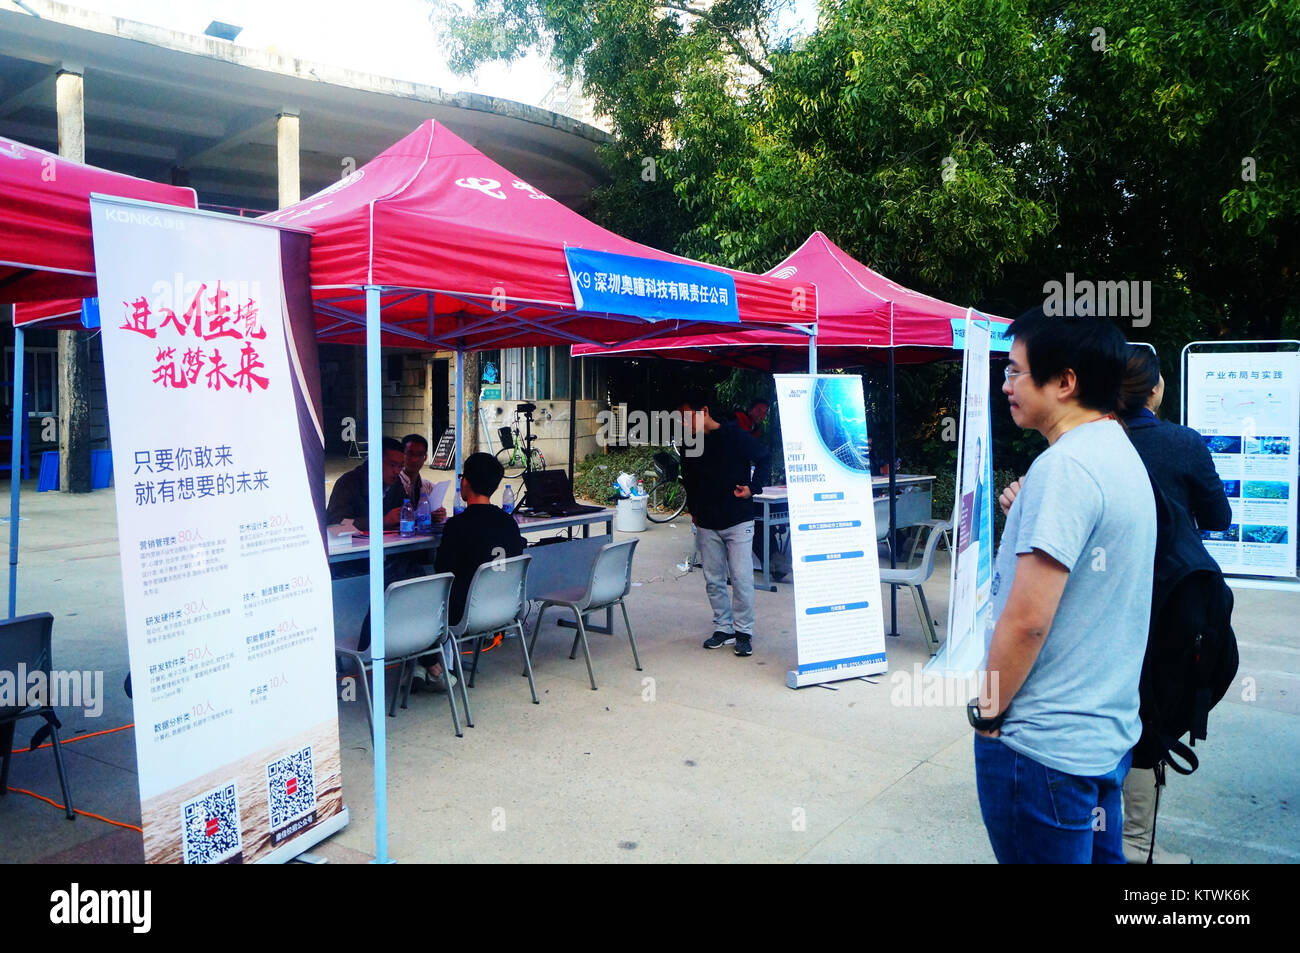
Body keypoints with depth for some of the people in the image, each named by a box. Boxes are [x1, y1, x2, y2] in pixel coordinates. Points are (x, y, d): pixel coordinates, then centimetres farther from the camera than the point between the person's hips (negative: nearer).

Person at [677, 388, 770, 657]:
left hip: (737, 521, -5)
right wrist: (693, 511, 15)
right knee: (713, 580, 8)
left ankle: (744, 631, 8)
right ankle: (723, 627, 21)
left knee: (741, 578, -5)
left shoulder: (733, 435, -7)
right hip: (706, 524, 5)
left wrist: (753, 488, -9)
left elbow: (763, 457, 0)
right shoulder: (690, 445, 8)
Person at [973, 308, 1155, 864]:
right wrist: (1025, 515, 14)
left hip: (1045, 746, -9)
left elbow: (1026, 618, -24)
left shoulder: (1064, 467, -21)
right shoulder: (1122, 455, 9)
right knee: (1098, 853, 21)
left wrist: (988, 711, -12)